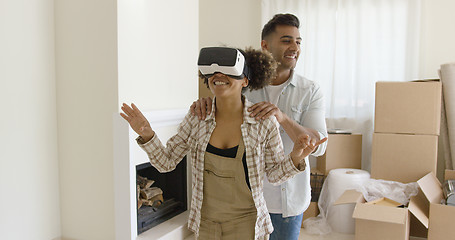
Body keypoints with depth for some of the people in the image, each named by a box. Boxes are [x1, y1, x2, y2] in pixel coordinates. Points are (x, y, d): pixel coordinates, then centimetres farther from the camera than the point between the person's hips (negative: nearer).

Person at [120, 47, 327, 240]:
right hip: (205, 221, 2)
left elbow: (275, 174, -5)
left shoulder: (264, 122, -15)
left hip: (245, 222, -2)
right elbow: (165, 162, -4)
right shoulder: (197, 118, -10)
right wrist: (147, 134, -20)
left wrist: (295, 158, -24)